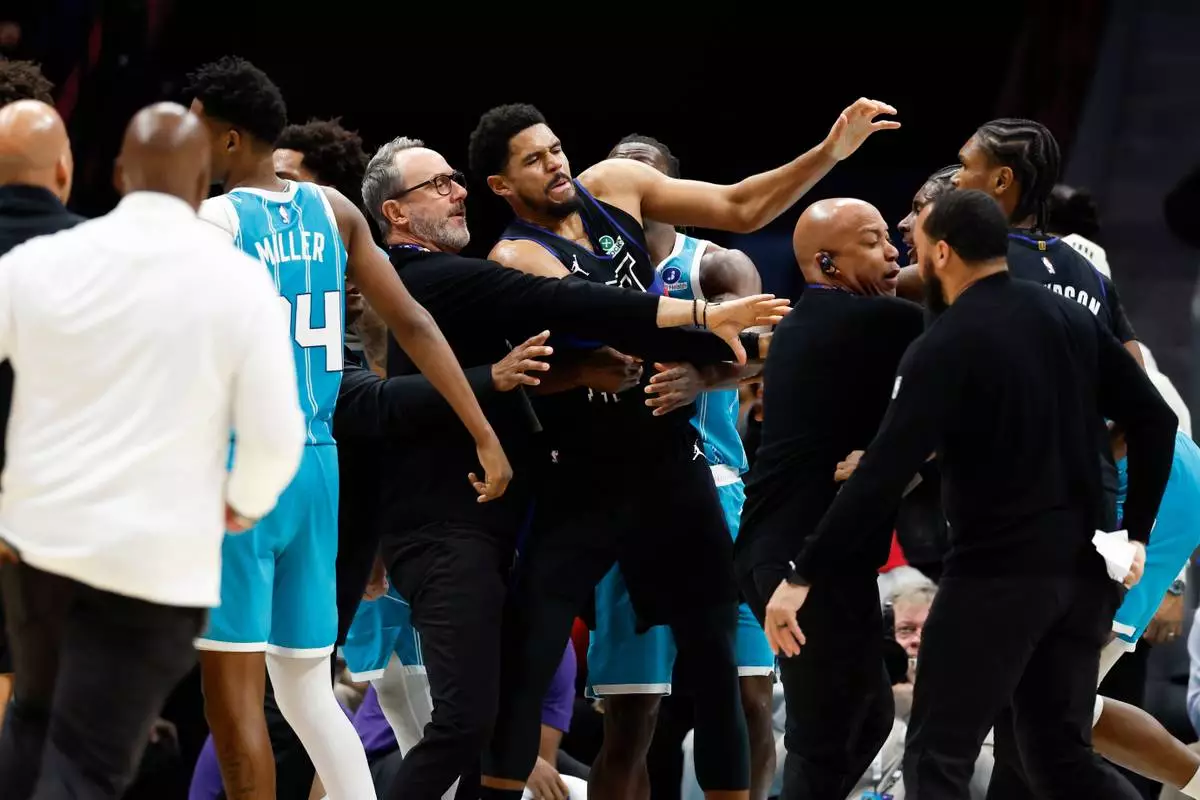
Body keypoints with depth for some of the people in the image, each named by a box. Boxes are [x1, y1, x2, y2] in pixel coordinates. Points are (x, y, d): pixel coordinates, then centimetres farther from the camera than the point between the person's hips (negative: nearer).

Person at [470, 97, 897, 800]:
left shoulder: (615, 185, 2)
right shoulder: (518, 258, -14)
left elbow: (740, 209, 5)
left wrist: (831, 153, -6)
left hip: (671, 459, 5)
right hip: (586, 478, -5)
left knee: (714, 657, 8)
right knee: (526, 663, -7)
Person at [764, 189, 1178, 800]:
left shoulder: (945, 348, -12)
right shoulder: (1070, 319, 8)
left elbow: (885, 474, -19)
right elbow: (1155, 421, 7)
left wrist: (803, 577, -17)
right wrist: (1135, 534, 13)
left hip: (997, 573, -7)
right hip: (1082, 571, 7)